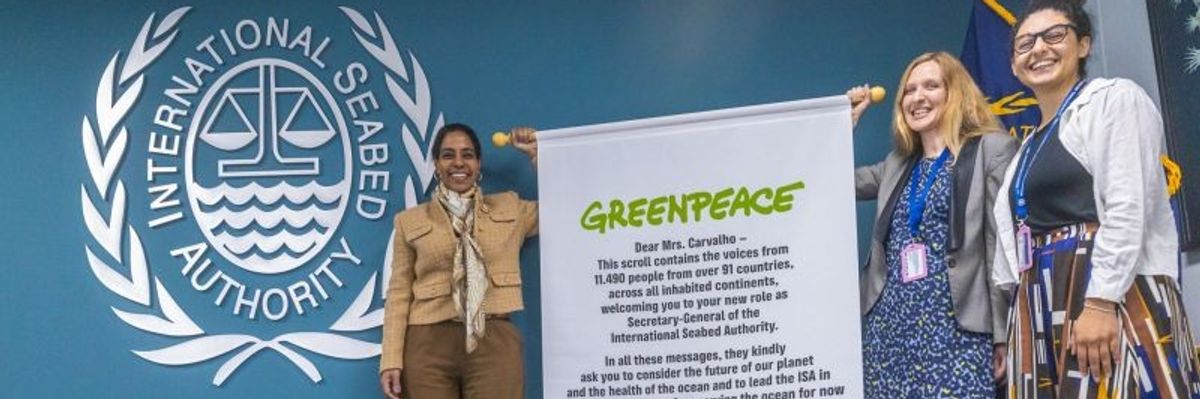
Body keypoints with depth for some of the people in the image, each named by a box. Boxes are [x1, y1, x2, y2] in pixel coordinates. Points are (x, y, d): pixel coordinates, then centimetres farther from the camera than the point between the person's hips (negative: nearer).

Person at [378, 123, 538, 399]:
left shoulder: (510, 208, 16)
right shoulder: (410, 221, 13)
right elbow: (400, 292, 8)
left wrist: (536, 154, 14)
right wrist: (391, 359, -1)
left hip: (494, 344, 0)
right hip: (428, 345, 0)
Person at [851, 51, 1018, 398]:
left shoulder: (992, 149, 1)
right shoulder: (898, 163, 19)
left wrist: (1004, 332, -11)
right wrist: (846, 120, 18)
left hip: (956, 328, -6)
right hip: (891, 328, 6)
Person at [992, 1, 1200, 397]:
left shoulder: (1114, 99, 1)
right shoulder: (1029, 147, 24)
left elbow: (1127, 207, -11)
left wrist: (1099, 303, -20)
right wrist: (1010, 334, 16)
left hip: (1114, 298, -7)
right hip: (1042, 312, 7)